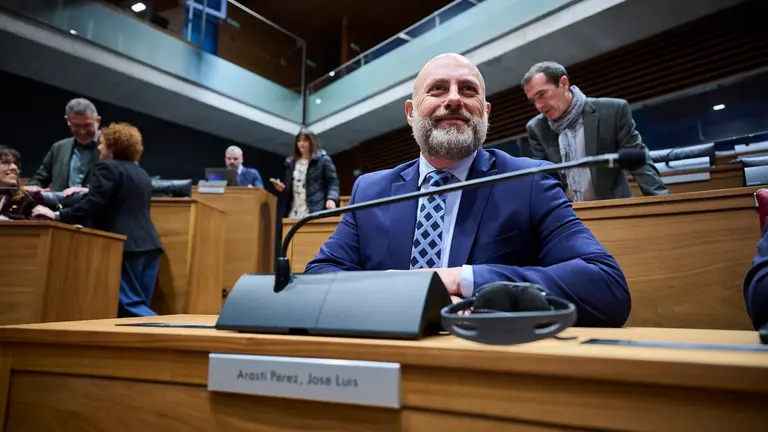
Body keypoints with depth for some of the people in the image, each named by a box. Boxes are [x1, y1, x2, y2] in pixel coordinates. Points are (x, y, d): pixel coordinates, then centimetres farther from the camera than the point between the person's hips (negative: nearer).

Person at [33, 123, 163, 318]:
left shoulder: (108, 168, -5)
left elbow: (91, 206, -14)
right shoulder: (142, 174, 21)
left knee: (130, 304, -7)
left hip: (125, 246, -8)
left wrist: (57, 216, -5)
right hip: (147, 245, 8)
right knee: (138, 303, 8)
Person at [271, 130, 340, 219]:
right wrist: (282, 188, 5)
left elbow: (333, 182, -3)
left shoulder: (323, 160, 3)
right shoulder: (290, 162, 20)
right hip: (293, 212, 6)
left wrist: (331, 199, -20)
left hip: (315, 211, -6)